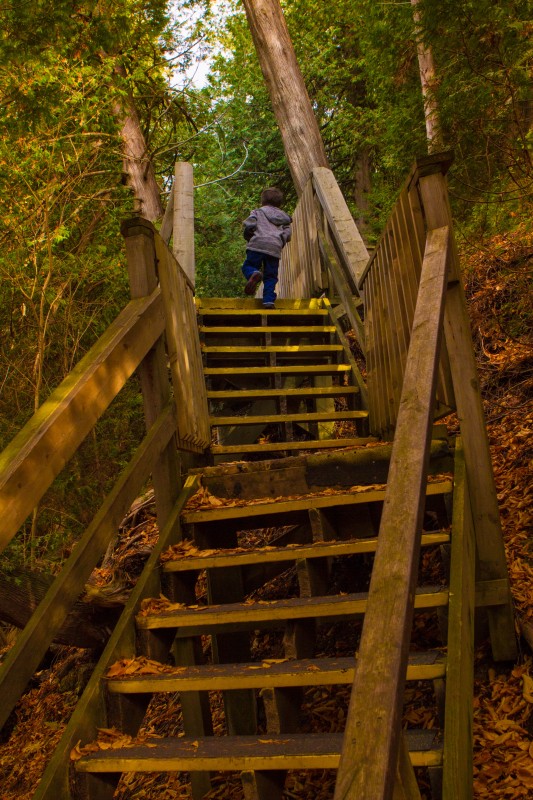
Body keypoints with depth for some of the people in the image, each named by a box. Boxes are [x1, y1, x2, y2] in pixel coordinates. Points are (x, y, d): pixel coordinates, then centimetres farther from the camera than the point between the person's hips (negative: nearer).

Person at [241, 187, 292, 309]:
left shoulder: (257, 212, 15)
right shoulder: (284, 218, 24)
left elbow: (249, 225, 0)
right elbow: (287, 235, 12)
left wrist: (248, 238, 19)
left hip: (257, 245, -2)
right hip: (275, 249, 2)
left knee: (248, 266, 7)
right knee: (270, 276, 7)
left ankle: (254, 274, -28)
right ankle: (269, 300, -6)